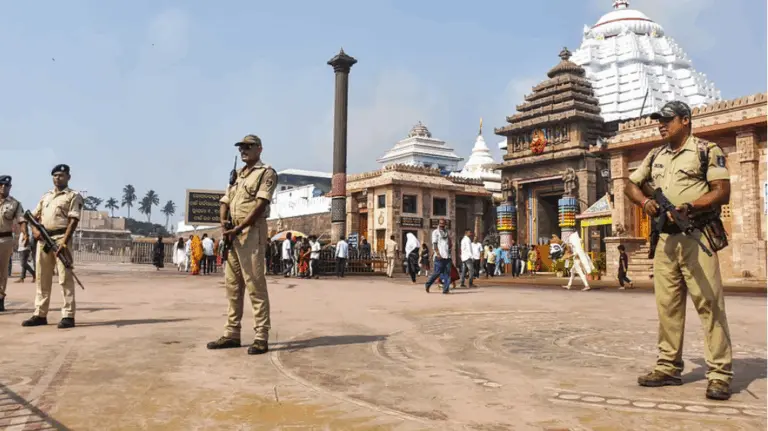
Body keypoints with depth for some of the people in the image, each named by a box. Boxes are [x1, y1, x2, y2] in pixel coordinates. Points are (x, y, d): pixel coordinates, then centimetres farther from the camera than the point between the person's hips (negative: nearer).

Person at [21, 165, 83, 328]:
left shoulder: (73, 196, 2)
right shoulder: (45, 196, 22)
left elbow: (73, 221, -8)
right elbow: (33, 216, 23)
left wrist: (64, 241, -19)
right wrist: (34, 229, 1)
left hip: (61, 238, -6)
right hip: (43, 239, 7)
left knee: (65, 278, -8)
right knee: (42, 278, 8)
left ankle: (68, 316, -9)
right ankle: (40, 315, 15)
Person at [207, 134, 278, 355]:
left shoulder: (267, 173, -1)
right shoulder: (236, 175, 23)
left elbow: (261, 204, -13)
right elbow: (224, 202, 17)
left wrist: (239, 228, -18)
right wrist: (223, 222, -4)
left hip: (252, 231, -8)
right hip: (232, 233, 8)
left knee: (255, 284, -10)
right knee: (232, 284, 8)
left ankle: (261, 337, -7)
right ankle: (232, 334, 14)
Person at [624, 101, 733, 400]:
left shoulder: (707, 151, -1)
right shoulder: (655, 157, 17)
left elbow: (722, 193, -8)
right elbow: (630, 185, 20)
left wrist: (689, 207, -24)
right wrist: (646, 201, -1)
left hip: (696, 237, -6)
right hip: (665, 239, 6)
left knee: (709, 304, -6)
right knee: (667, 305, 8)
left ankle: (720, 374, -1)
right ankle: (669, 367, 17)